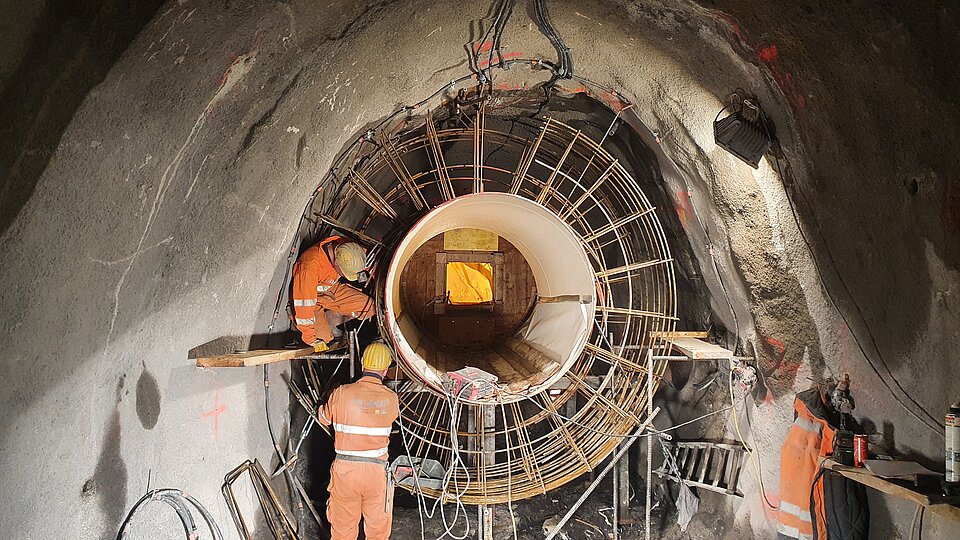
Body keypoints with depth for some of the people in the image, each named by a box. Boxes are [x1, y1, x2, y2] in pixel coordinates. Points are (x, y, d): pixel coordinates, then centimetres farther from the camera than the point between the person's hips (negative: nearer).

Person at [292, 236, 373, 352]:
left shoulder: (344, 248, -22)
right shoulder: (310, 267, -39)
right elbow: (305, 303, -33)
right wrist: (312, 339, -28)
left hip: (331, 289, 5)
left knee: (368, 306, -10)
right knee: (323, 337, -20)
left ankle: (329, 319, 2)